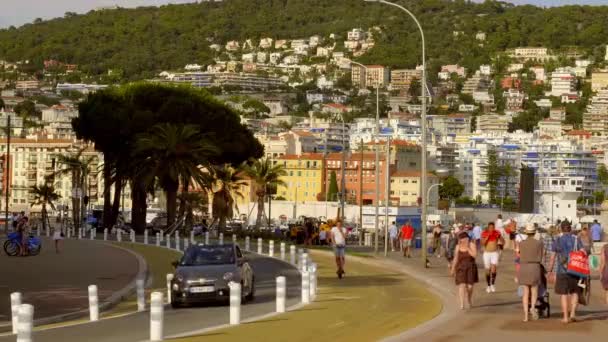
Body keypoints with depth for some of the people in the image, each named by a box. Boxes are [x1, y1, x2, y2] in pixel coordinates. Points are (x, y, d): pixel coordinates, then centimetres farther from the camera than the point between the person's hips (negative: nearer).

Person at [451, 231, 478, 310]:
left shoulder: (472, 245, -6)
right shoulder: (458, 247, 0)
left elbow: (474, 255, -18)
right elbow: (455, 258, 7)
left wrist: (467, 248, -22)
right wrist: (453, 269, 9)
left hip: (471, 268, 0)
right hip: (461, 268, 0)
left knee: (470, 286, 4)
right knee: (462, 285, -14)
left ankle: (469, 299, 36)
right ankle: (462, 304, -18)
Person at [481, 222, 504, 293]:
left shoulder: (497, 233, -5)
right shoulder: (484, 233, -9)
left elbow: (503, 241, -7)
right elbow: (482, 243, -18)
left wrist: (499, 236, -24)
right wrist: (488, 236, -28)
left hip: (495, 253, 0)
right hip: (487, 253, 0)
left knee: (493, 268, -19)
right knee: (488, 270, 4)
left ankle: (492, 284, -7)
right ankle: (488, 286, 19)